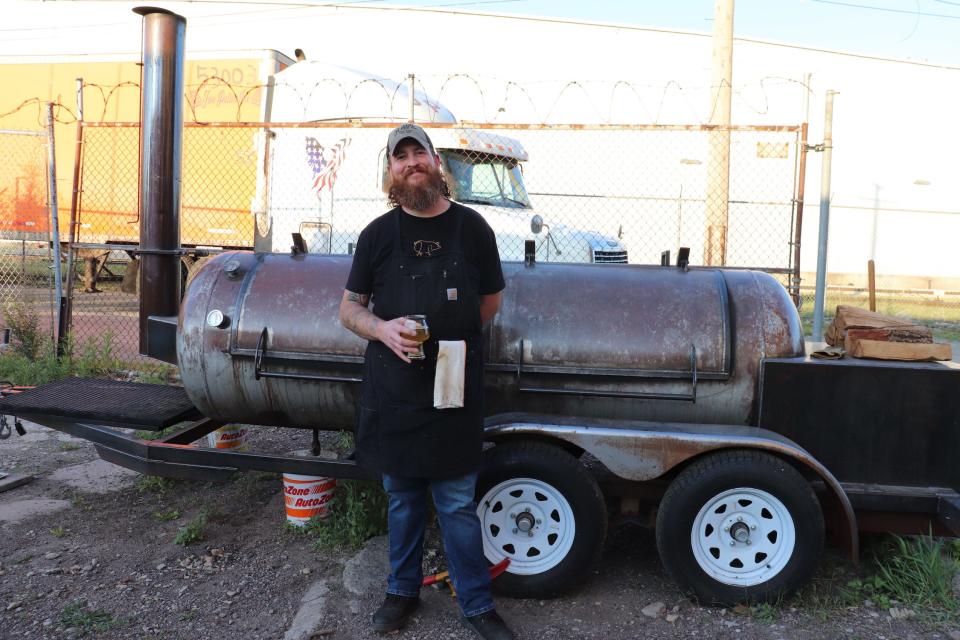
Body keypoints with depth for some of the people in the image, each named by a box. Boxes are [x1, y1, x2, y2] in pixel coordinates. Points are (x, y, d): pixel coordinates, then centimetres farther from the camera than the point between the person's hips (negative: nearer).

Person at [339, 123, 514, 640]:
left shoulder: (471, 227, 2)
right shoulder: (378, 234, 3)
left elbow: (491, 300, 12)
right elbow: (349, 309, 6)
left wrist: (446, 335, 4)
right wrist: (383, 329, -14)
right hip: (392, 389, 1)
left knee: (458, 504, 6)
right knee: (403, 499, 15)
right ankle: (403, 589, 35)